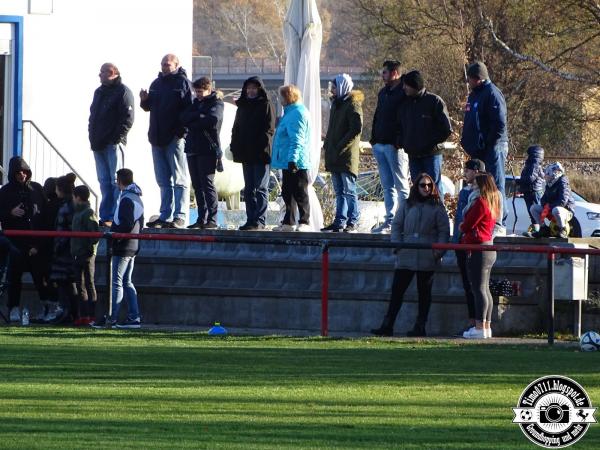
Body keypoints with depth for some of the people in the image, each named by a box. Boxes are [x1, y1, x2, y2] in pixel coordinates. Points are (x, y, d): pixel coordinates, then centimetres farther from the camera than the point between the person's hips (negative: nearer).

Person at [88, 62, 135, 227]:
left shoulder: (123, 91, -6)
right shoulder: (99, 92, 19)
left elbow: (128, 118, -13)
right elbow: (93, 116, 25)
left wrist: (117, 137, -17)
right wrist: (92, 137, 13)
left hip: (114, 144, -8)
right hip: (98, 144, 8)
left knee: (115, 181, -8)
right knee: (104, 181, 9)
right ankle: (106, 216, 10)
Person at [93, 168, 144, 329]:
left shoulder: (126, 199, -15)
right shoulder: (137, 198, 16)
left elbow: (127, 224, -23)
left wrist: (113, 235, -13)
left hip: (122, 248, -10)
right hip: (133, 246, 10)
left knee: (116, 282, -8)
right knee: (126, 282, 13)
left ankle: (111, 318, -8)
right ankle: (134, 318, 10)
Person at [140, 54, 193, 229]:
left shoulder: (182, 83, -5)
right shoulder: (157, 83, 16)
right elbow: (149, 107, 22)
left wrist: (181, 132, -21)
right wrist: (144, 100, -1)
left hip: (175, 138, -8)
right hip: (157, 138, 8)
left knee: (179, 179, -4)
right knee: (164, 180, 11)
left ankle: (180, 217, -5)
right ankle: (165, 216, 16)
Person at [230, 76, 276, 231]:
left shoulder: (266, 105, -2)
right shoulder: (242, 107, 17)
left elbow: (269, 128, -9)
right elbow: (236, 128, 20)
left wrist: (263, 147, -18)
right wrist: (235, 146, 7)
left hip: (261, 154, -7)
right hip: (246, 153, 7)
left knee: (261, 188, -6)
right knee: (249, 189, 8)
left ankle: (259, 221, -7)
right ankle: (251, 219, 11)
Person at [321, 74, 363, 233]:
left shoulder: (353, 105, -10)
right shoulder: (336, 103, 18)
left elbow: (356, 130, -18)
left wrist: (340, 146, -20)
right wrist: (327, 143, 11)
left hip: (346, 155, -9)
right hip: (334, 156, 9)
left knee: (349, 191, -6)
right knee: (339, 191, 11)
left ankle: (353, 222, -3)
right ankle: (340, 222, 15)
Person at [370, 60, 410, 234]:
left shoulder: (404, 93, -9)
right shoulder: (383, 93, 18)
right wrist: (374, 138, 15)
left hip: (395, 146, -9)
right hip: (380, 145, 9)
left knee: (401, 185, -4)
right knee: (387, 186, 9)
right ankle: (390, 220, 12)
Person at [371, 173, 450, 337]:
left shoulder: (437, 207, 4)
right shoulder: (407, 206, 10)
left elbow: (444, 231, 3)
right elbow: (396, 225, 12)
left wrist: (439, 251, -8)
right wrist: (397, 245, -1)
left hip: (427, 258, -2)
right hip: (406, 257, 2)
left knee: (424, 292, 5)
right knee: (397, 290, -2)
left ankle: (420, 327, 11)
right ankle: (387, 326, -2)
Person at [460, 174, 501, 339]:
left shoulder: (480, 203, -14)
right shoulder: (492, 203, 15)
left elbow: (467, 225, -12)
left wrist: (462, 227, 10)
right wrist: (465, 228, 8)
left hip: (478, 248, -10)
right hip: (489, 246, 10)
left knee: (479, 289, -10)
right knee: (485, 289, 13)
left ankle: (480, 327, -13)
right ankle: (487, 327, 15)